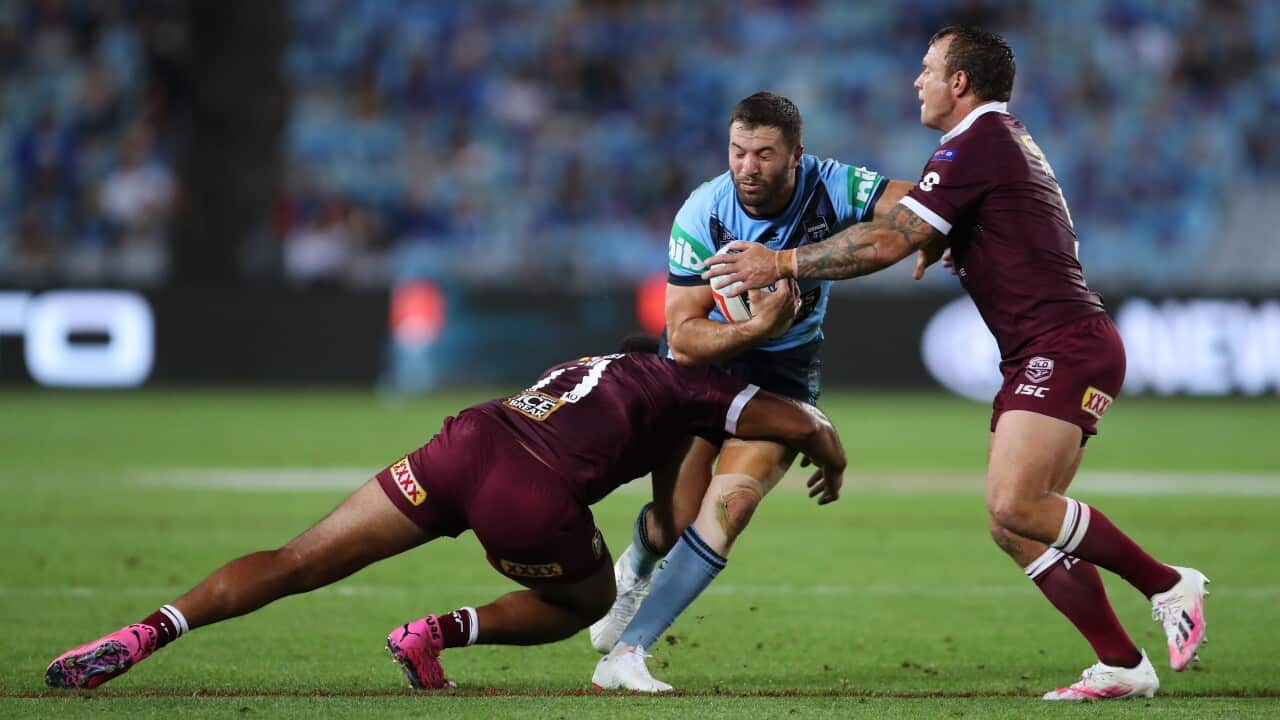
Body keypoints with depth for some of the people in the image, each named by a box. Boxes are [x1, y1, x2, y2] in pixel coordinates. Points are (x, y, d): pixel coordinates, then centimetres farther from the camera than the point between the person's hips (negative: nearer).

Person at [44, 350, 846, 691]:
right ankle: (437, 634, 4)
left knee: (297, 564, 6)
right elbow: (799, 420, 14)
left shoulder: (587, 366, 37)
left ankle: (146, 632, -11)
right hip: (534, 498, -5)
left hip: (468, 438, 5)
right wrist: (833, 455, 35)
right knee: (589, 602, 26)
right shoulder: (682, 384, 19)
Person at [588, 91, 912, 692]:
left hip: (784, 372, 1)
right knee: (677, 519, -5)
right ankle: (635, 568, 37)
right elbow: (683, 336, -25)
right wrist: (756, 328, -41)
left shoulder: (828, 188, -21)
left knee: (728, 509, -18)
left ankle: (625, 653, -17)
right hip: (701, 360, -1)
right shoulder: (703, 215, -25)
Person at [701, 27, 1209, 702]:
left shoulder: (977, 144, -11)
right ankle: (1120, 665, 4)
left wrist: (782, 262, -9)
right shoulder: (1009, 139, 21)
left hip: (1065, 346, -10)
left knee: (1013, 505, -23)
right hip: (1039, 358, 10)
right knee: (1016, 529, 4)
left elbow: (889, 243, -16)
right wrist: (942, 244, 18)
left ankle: (1168, 584, -11)